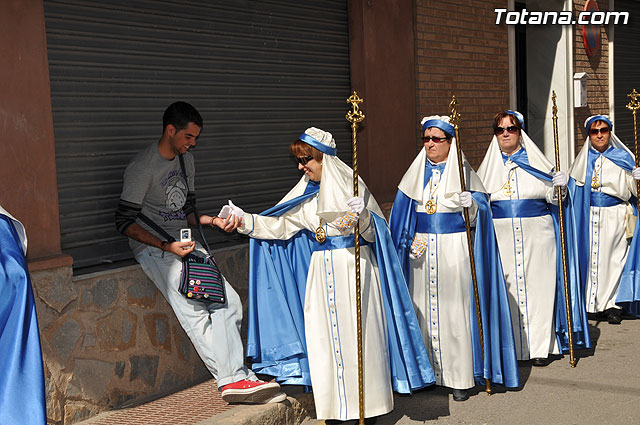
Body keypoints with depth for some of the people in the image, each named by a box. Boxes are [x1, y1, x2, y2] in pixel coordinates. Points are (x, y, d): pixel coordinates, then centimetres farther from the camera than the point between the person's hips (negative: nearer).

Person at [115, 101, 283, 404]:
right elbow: (124, 222, -13)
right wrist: (167, 247, -21)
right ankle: (232, 379, -19)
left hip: (185, 241, 8)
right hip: (153, 245, -8)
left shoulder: (186, 160, 14)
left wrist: (214, 221, 1)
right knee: (193, 309, -23)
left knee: (228, 302, -9)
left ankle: (236, 379, -9)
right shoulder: (142, 167, -11)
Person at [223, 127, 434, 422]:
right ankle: (336, 407, 15)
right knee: (324, 336, 4)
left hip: (352, 267, -5)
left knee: (355, 333, -1)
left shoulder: (349, 184, -7)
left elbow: (372, 232, -9)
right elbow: (279, 225, 9)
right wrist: (245, 221, 0)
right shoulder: (306, 192, 9)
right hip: (321, 270, 6)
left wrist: (363, 216, -30)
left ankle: (366, 404, 11)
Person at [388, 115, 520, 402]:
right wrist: (406, 244, 8)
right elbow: (403, 211, 15)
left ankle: (461, 377, 5)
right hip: (422, 250, 4)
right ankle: (430, 371, 15)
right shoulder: (417, 171, 11)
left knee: (455, 309, -3)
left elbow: (481, 210, -5)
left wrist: (470, 204, -26)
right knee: (426, 309, 5)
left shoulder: (462, 170, -1)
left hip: (454, 251, -4)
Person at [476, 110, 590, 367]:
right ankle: (511, 346, 9)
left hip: (536, 236, -1)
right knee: (505, 290, -1)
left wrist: (560, 186, -13)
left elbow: (552, 197, 7)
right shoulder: (488, 165, 12)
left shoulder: (536, 161, 8)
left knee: (537, 287, 0)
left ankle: (540, 347, 8)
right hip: (501, 237, 1)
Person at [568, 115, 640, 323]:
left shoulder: (622, 158, 3)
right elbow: (574, 191, 14)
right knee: (592, 257, 2)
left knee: (614, 258, 0)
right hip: (589, 217, 2)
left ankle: (614, 304, 8)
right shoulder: (583, 160, 9)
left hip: (615, 216, -2)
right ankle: (598, 302, 13)